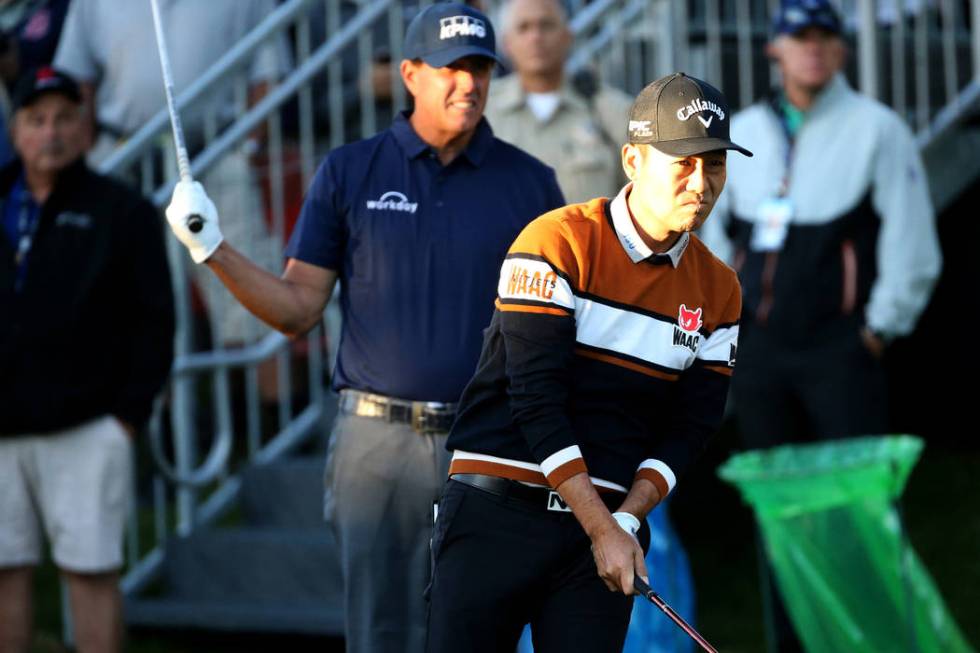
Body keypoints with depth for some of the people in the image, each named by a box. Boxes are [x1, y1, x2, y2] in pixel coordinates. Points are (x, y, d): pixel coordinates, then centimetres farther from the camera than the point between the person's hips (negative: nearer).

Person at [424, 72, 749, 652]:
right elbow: (536, 402, -14)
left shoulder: (717, 290, 8)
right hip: (497, 511, -4)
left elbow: (692, 427, 7)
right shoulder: (558, 243, -9)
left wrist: (626, 520, -9)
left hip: (610, 521, 4)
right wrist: (601, 528, -16)